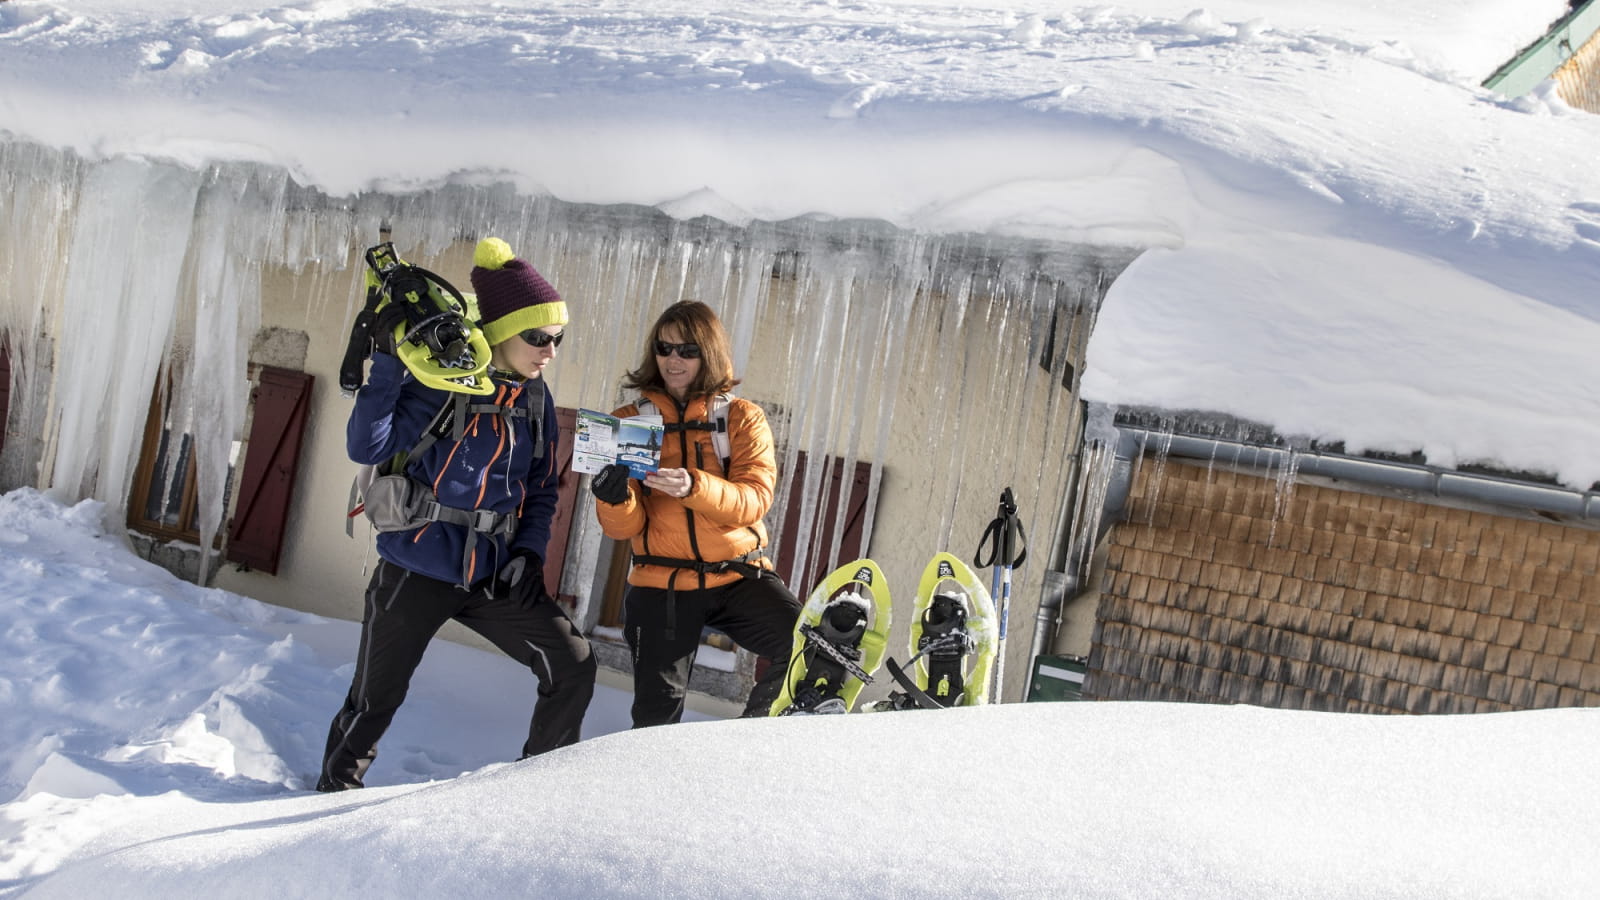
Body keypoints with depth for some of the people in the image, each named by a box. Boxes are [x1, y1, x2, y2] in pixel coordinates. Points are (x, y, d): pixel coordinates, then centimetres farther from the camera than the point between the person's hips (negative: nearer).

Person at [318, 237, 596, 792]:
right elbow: (367, 447, -22)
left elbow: (542, 486, 14)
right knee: (374, 700, 6)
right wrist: (387, 363, -30)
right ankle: (336, 792, 32)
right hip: (418, 569, -5)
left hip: (496, 574, 5)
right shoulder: (443, 383, -14)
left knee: (573, 668, 0)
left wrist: (529, 551, -1)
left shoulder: (536, 398, 5)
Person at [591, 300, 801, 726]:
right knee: (657, 714, -3)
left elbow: (754, 500, -13)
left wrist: (693, 487, -31)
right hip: (661, 583, 0)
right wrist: (613, 495, -25)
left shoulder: (742, 418, 3)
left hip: (738, 576, 0)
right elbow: (623, 527, -2)